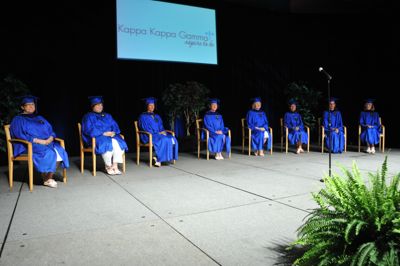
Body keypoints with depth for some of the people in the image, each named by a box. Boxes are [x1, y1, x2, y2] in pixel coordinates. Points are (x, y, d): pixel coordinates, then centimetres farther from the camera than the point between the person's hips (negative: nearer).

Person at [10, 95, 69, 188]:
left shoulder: (39, 118, 23)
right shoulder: (18, 120, 6)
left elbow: (50, 130, 16)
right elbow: (19, 135, -8)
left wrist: (50, 139, -9)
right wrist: (38, 140, -19)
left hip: (46, 142, 5)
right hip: (28, 145, -5)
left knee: (59, 151, -25)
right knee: (48, 153, -34)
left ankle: (50, 177, -18)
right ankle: (46, 180, -16)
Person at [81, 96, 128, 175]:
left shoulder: (107, 116, 21)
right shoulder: (88, 116, 5)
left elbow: (115, 126, 14)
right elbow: (89, 130, -9)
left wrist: (113, 132, -10)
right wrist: (104, 133, -18)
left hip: (110, 136, 5)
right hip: (96, 137, -5)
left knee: (118, 142, -28)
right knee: (107, 144, -36)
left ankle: (115, 166, -30)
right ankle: (108, 166, -20)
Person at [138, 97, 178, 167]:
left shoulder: (157, 116, 21)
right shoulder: (143, 116, 0)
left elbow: (161, 127, 18)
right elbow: (145, 128, -10)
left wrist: (162, 132, -6)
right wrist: (157, 133, -16)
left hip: (159, 134, 7)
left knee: (172, 139, -21)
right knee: (164, 140, -35)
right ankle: (159, 159, -25)